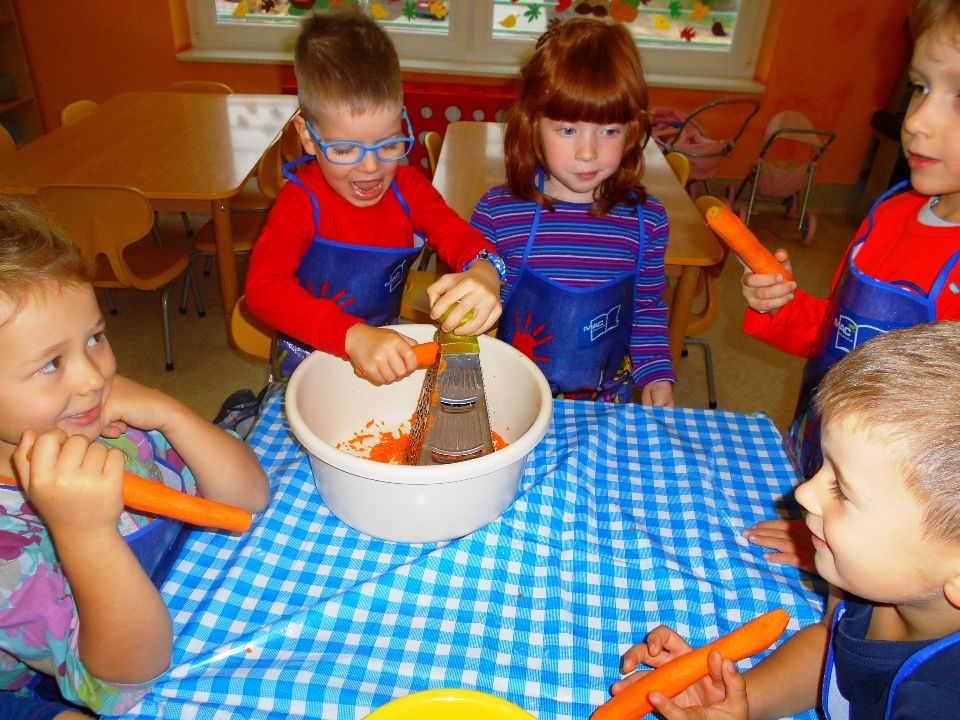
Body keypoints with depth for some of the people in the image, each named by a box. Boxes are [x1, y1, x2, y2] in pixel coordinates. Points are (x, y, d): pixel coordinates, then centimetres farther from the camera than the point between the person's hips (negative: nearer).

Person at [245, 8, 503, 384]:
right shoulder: (302, 200, -15)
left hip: (390, 348, 1)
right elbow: (263, 287, -28)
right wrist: (355, 336, -44)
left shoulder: (407, 186, -3)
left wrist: (483, 273, -37)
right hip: (310, 360, -1)